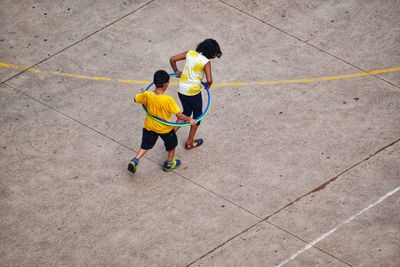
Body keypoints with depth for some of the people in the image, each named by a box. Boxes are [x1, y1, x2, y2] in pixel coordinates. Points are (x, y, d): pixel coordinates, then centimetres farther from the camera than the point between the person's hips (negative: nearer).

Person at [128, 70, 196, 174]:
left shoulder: (147, 95, -20)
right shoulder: (168, 100, -31)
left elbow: (136, 99, 2)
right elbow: (179, 115, -25)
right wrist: (190, 120, -11)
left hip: (149, 127, 3)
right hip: (165, 129, -3)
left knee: (145, 146, 23)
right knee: (172, 144, 26)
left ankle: (135, 161, 4)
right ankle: (169, 164, 42)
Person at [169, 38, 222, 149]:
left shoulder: (190, 53, -3)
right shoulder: (206, 62, -17)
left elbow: (172, 59, -1)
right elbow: (209, 80, -27)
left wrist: (177, 72, 14)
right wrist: (208, 86, -4)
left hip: (181, 90, 5)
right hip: (193, 93, -5)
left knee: (186, 112, 29)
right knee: (197, 115, 20)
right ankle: (190, 142, 30)